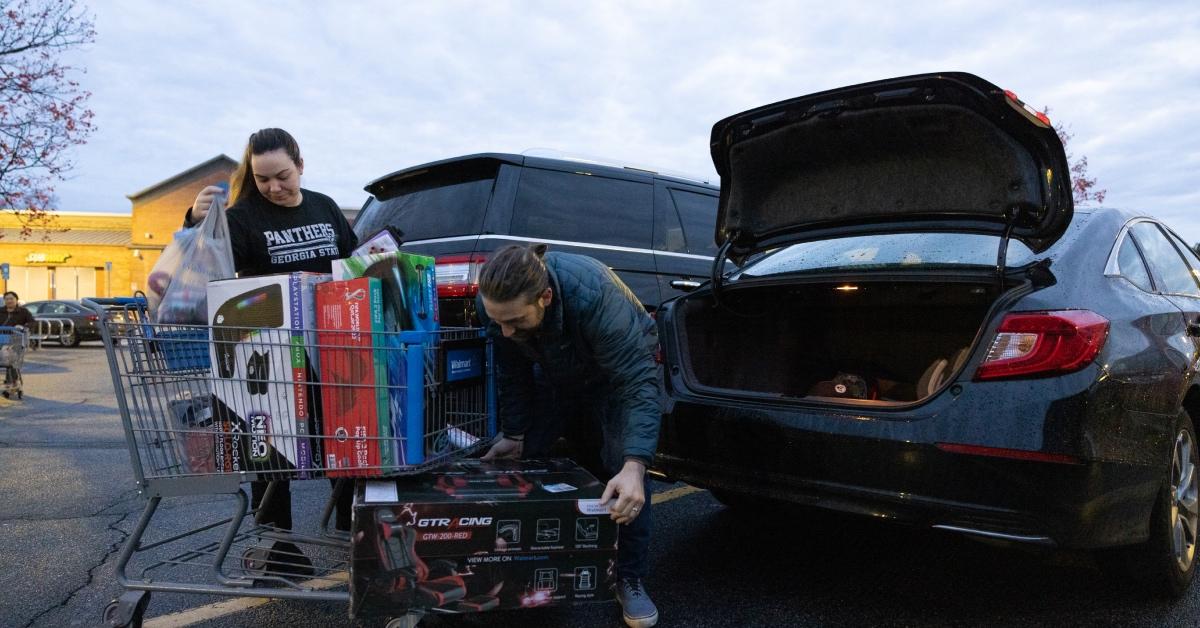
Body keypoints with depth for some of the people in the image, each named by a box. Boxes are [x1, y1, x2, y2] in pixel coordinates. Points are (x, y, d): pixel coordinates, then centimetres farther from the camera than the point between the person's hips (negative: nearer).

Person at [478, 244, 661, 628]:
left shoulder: (594, 295, -45)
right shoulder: (496, 303, -29)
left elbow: (638, 383, -45)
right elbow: (512, 375, -11)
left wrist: (634, 467, -54)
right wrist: (514, 435, -4)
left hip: (623, 366, -4)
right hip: (555, 372, 5)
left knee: (621, 469, -17)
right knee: (525, 456, 3)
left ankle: (630, 580, 0)